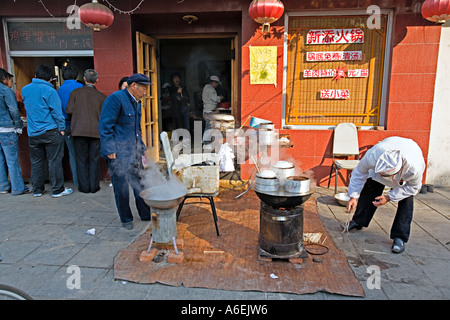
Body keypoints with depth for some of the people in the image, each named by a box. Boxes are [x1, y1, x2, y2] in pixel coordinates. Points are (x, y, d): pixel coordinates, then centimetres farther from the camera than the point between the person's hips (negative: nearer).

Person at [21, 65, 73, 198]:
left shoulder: (25, 90, 9)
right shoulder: (49, 91, -10)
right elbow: (56, 111, -11)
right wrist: (61, 128, -4)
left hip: (33, 132, 6)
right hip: (50, 132, -6)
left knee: (36, 162, 12)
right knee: (54, 161, 0)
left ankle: (37, 190, 21)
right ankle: (57, 190, 6)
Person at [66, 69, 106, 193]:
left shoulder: (75, 93, 0)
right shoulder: (101, 96, 1)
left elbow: (69, 111, -2)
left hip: (79, 131, 0)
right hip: (96, 131, 0)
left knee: (82, 160, 8)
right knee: (94, 159, 8)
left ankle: (84, 187, 13)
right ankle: (94, 186, 12)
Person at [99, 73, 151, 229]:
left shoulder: (136, 102, 14)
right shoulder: (115, 98, -12)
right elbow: (105, 126, -16)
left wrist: (141, 148, 21)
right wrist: (110, 150, -20)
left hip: (134, 152, 8)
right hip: (118, 153, -8)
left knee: (140, 184, 13)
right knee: (122, 187, 2)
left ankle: (146, 214, 27)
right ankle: (126, 219, 18)